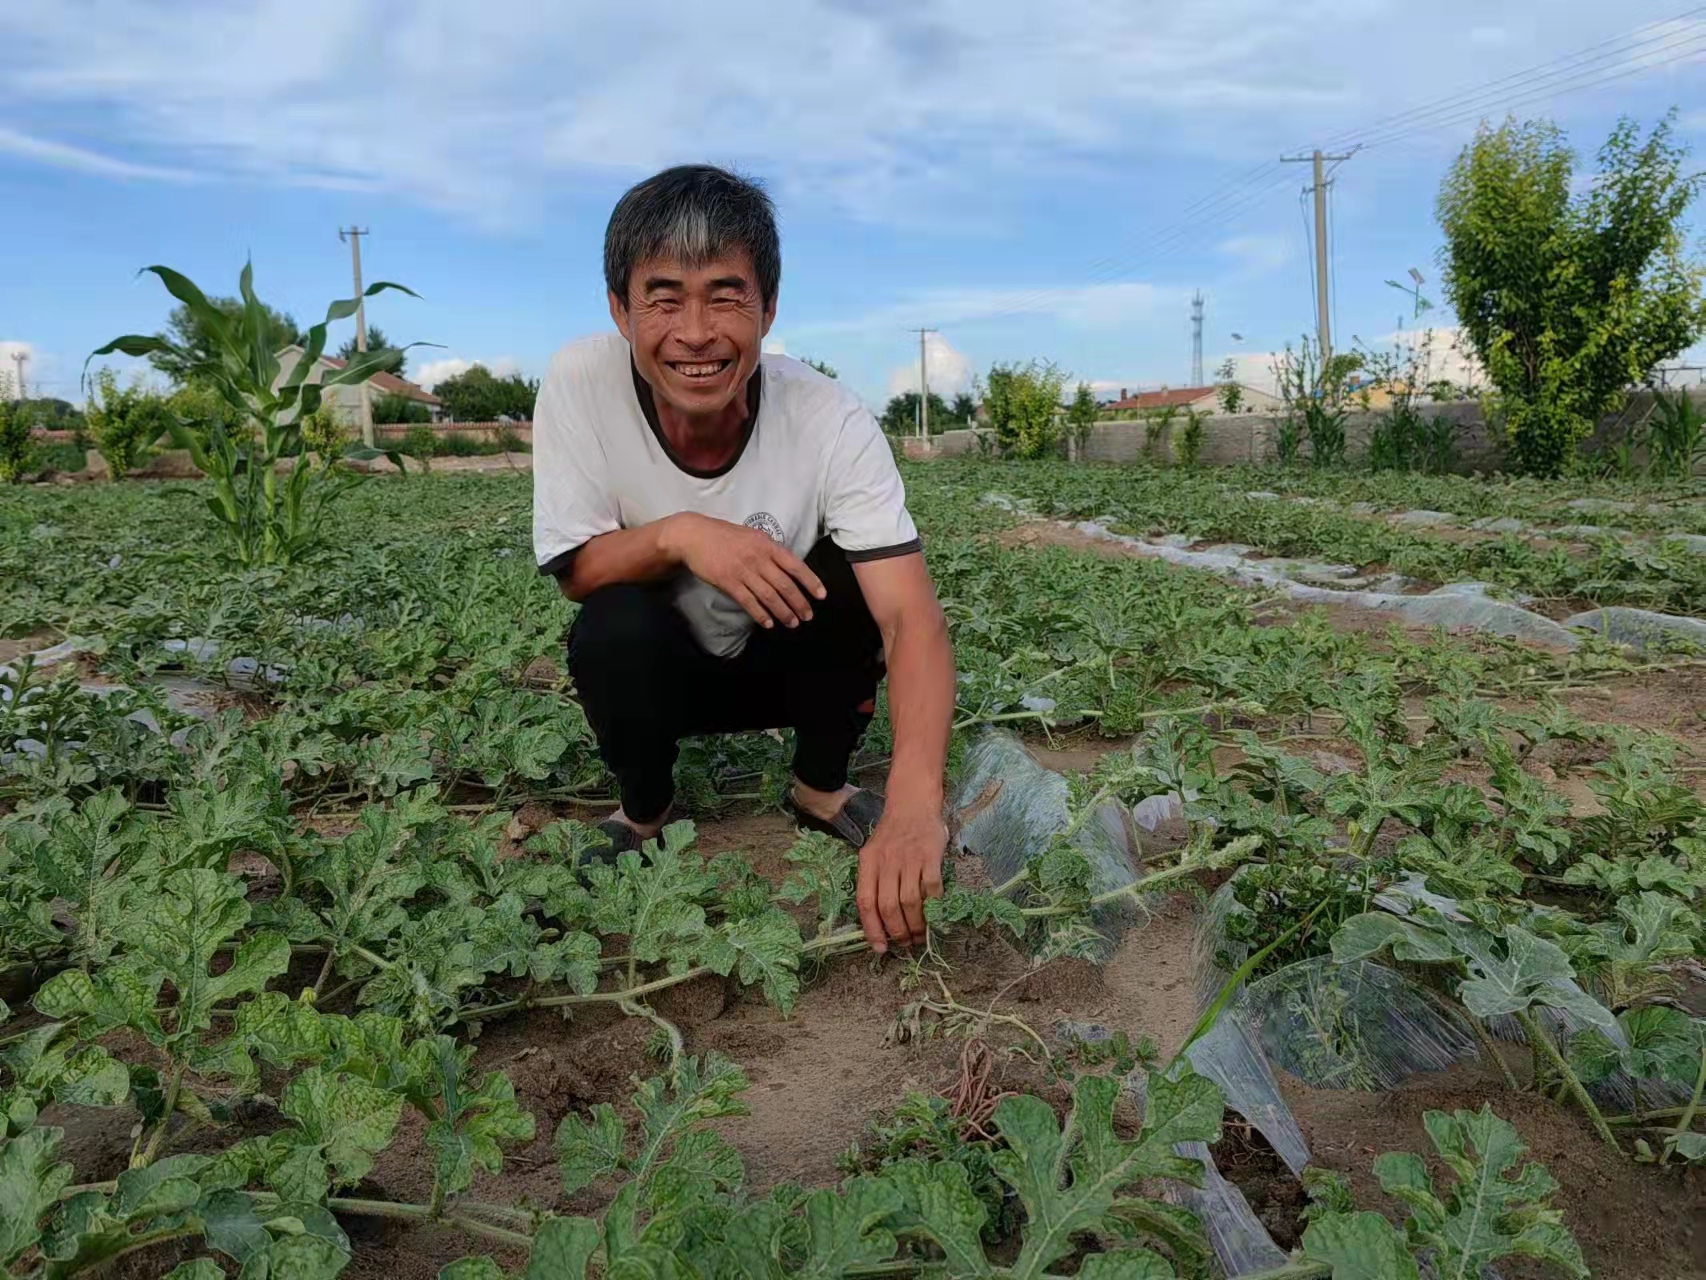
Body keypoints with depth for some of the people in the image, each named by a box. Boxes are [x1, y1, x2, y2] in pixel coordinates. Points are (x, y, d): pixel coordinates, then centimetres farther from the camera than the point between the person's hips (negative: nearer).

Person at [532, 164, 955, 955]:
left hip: (787, 660, 1)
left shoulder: (831, 422, -27)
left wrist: (915, 804, -53)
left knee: (851, 570, -27)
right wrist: (677, 534, -39)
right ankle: (645, 813, 0)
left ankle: (821, 788, -1)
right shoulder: (581, 383, -23)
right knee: (614, 629, -32)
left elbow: (912, 615, -36)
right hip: (652, 670, 0)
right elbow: (575, 569, -16)